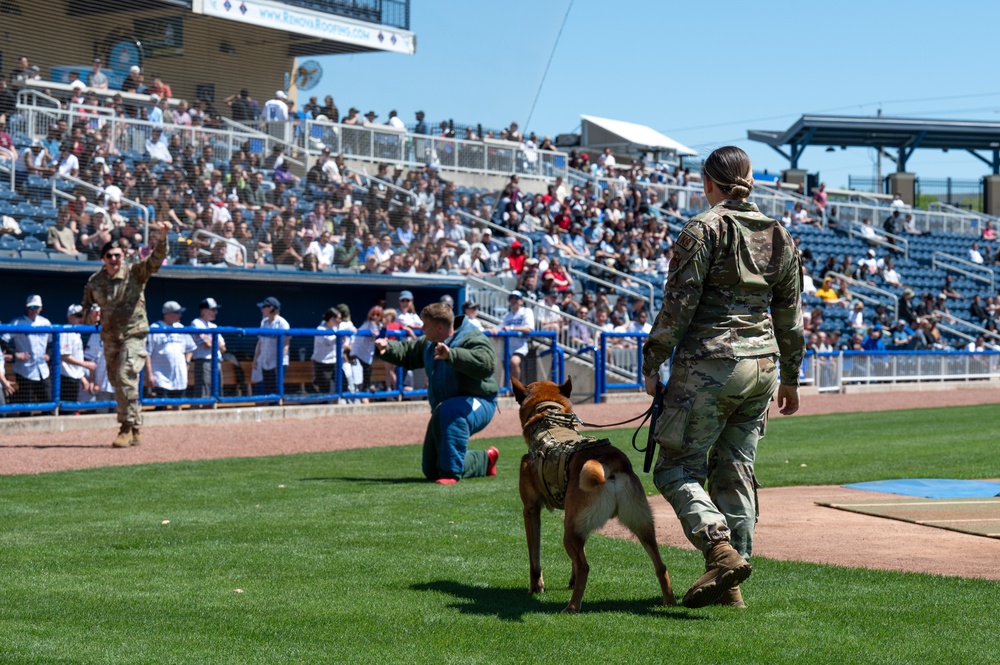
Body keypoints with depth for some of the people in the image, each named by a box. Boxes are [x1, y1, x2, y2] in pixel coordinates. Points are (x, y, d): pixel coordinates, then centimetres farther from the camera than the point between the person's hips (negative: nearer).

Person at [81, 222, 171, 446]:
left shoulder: (135, 272, -6)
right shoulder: (95, 281, 4)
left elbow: (156, 259, -20)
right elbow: (86, 307, 14)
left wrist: (163, 237, -37)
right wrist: (90, 314, -10)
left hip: (133, 335, -5)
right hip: (110, 339, 5)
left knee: (125, 379, -17)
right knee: (118, 385, 9)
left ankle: (127, 429, -11)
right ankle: (135, 431, 19)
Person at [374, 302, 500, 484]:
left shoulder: (472, 339, -20)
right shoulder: (428, 344, 9)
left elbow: (486, 363, -39)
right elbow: (407, 352, 24)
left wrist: (451, 355, -48)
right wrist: (387, 348, 2)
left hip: (478, 403, -9)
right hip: (443, 410, 9)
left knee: (448, 411, -45)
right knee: (431, 471, 11)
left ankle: (451, 473, -38)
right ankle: (485, 461, 32)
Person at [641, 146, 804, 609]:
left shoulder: (704, 229, -7)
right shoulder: (779, 236, 12)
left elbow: (678, 305, -12)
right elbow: (790, 316, 16)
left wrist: (652, 362, -5)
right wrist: (790, 378, 23)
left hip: (710, 363, -6)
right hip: (762, 365, 7)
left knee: (677, 468, -1)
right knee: (736, 472, 11)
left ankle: (722, 550, -22)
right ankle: (729, 587, 11)